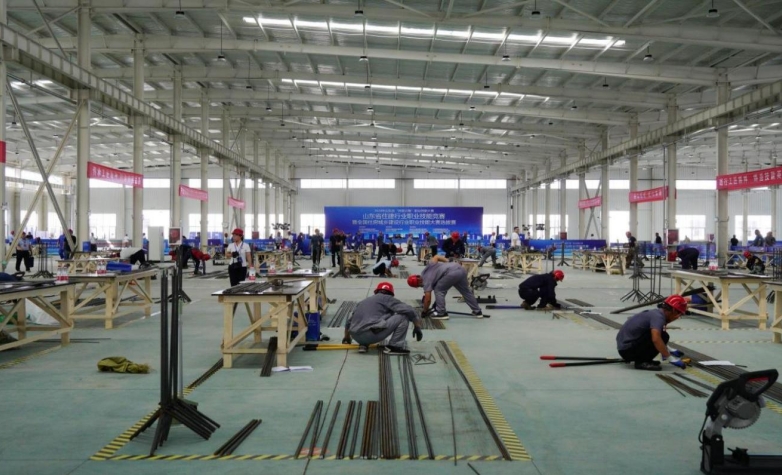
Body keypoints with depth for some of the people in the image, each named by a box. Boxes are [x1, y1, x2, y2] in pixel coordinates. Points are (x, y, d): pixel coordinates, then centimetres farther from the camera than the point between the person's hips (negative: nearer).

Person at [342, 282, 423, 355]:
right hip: (372, 334, -7)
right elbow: (409, 310, 2)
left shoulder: (363, 301, 30)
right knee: (404, 315, 6)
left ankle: (363, 344, 15)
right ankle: (394, 346, 1)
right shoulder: (387, 298, 13)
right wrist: (417, 327, 13)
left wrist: (346, 338, 51)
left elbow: (349, 321, 36)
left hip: (356, 337, 7)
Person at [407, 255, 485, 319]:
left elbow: (428, 299, -1)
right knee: (465, 291, 20)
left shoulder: (426, 280, 1)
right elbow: (436, 257, 30)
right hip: (460, 269, 9)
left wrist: (425, 312, 12)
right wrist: (448, 262, 27)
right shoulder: (427, 268, 22)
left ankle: (441, 313, 5)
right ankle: (477, 312, 28)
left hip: (453, 273, -9)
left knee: (439, 290, 5)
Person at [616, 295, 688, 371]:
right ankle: (641, 362, -9)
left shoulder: (656, 312, 11)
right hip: (628, 350, -10)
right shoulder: (659, 317, -17)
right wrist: (671, 358, -27)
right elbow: (656, 339, -35)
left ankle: (640, 358, 11)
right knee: (663, 336, -15)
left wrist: (670, 350, 28)